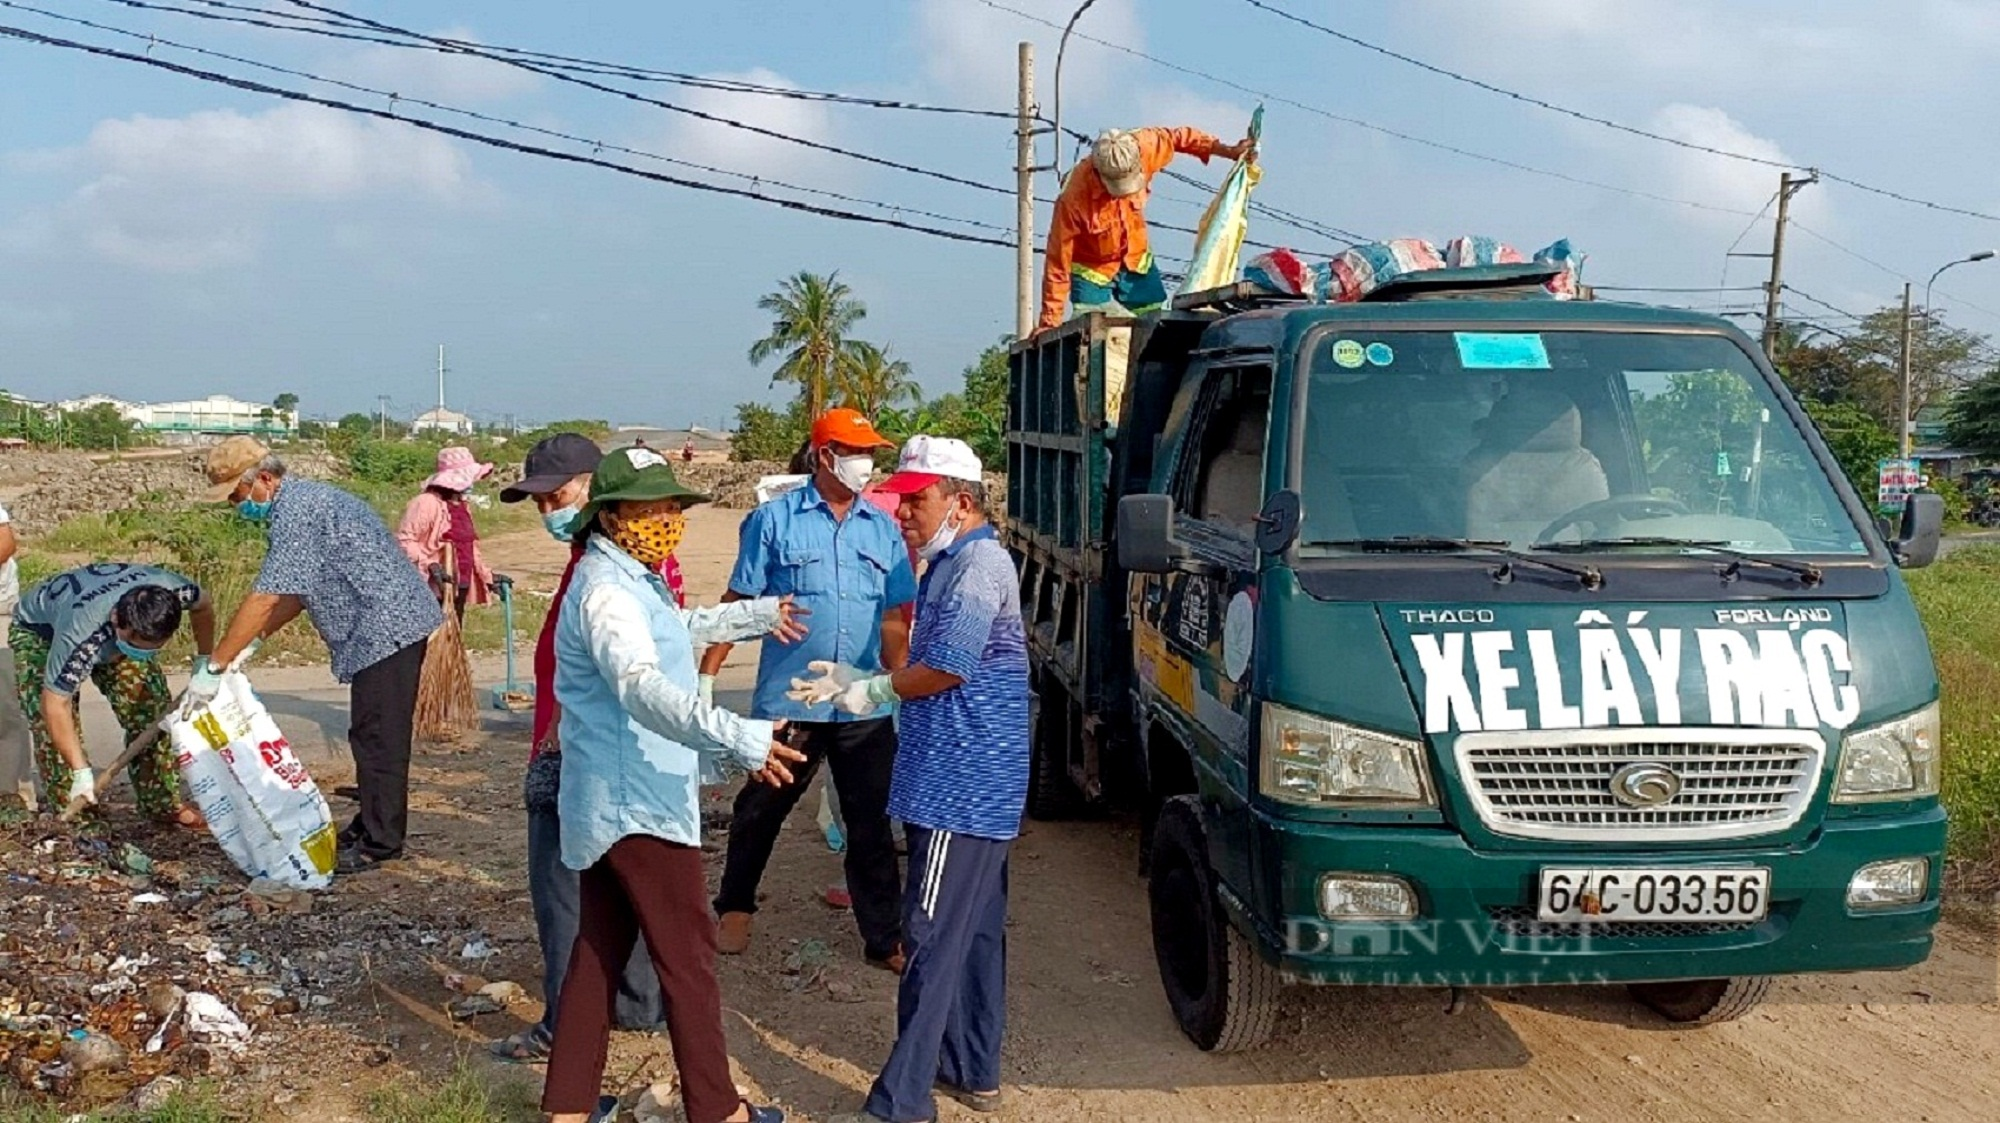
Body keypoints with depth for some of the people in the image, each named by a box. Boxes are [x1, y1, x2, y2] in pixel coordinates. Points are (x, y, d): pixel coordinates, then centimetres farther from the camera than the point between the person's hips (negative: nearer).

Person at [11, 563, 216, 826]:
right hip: (39, 631, -4)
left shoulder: (171, 591, -36)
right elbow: (56, 703, -35)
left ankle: (162, 803, 7)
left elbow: (203, 606, -10)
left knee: (153, 709, -5)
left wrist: (204, 661, -5)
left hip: (111, 633, 4)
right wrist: (81, 771, -32)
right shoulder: (81, 637, -46)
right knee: (50, 725, -20)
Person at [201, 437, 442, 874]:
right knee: (372, 735, 16)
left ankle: (379, 844, 1)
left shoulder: (296, 510, -16)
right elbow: (297, 593, 21)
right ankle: (371, 828, 25)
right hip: (395, 624, 11)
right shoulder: (302, 501, 17)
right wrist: (252, 641, 12)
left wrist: (213, 668, -16)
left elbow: (264, 599, -21)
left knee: (377, 739, -5)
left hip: (387, 626, -11)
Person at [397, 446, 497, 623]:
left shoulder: (463, 507, 16)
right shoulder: (426, 503, -12)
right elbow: (404, 540, -18)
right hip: (433, 591, -9)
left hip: (457, 590, 9)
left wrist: (488, 576, 18)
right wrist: (429, 565, -29)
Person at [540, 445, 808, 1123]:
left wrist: (758, 614, 48)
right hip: (638, 804, -11)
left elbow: (679, 627, 36)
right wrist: (737, 738, -50)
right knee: (688, 956, 0)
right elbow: (642, 687, -37)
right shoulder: (607, 590, -20)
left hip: (612, 804, 11)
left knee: (599, 951, 16)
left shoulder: (633, 578, 14)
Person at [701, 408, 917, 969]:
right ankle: (735, 907, 38)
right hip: (787, 699, -2)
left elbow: (895, 619, 12)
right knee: (760, 811, 15)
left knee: (871, 824, 8)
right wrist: (707, 674, -5)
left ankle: (885, 938, 19)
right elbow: (738, 603, -1)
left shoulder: (883, 528, 8)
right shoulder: (775, 520, -2)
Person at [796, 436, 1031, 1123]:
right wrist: (861, 684, 8)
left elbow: (945, 668, -21)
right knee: (975, 932, 17)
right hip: (969, 785, 11)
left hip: (962, 789, -11)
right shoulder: (953, 563, 17)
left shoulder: (979, 564, -16)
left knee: (933, 939, -6)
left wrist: (871, 691, -7)